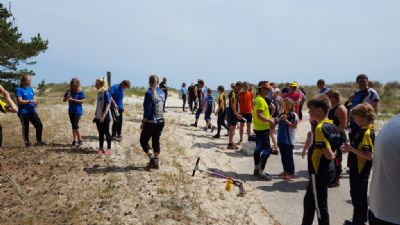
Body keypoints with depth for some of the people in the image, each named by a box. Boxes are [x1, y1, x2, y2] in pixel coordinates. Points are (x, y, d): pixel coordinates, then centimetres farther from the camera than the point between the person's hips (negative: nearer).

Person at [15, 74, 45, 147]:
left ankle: (39, 141, 13)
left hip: (32, 111, 5)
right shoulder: (19, 89, -5)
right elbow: (20, 101, -12)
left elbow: (35, 98, 13)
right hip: (23, 112, -5)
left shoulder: (31, 89, 13)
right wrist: (31, 101, -21)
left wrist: (36, 103, -9)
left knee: (39, 125, 1)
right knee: (25, 128, 4)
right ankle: (27, 142, 16)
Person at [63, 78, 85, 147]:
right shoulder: (69, 91, 6)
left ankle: (80, 140, -2)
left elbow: (82, 101, -14)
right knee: (73, 126, 10)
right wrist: (67, 97, -14)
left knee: (75, 125, -13)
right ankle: (75, 140, 18)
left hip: (78, 111, -5)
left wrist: (73, 100, -18)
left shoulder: (80, 92, -7)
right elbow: (64, 100, 7)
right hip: (71, 111, 5)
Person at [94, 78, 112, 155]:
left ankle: (109, 149, 12)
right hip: (98, 117, 7)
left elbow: (108, 106, -17)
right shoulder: (99, 93, 11)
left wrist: (103, 116, -20)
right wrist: (96, 115, 16)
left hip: (105, 118, -7)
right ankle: (101, 148, 20)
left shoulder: (106, 93, -14)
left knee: (106, 133, 2)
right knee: (100, 133, 12)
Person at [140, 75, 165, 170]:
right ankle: (156, 162, 20)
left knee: (143, 141, 9)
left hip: (151, 122, -6)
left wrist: (143, 122, -7)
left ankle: (152, 159, -1)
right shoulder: (162, 92, 5)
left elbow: (147, 110, -15)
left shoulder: (149, 93, -15)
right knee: (156, 142, 15)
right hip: (161, 122, 6)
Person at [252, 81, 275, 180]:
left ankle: (257, 170, 25)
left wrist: (268, 118, 15)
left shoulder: (258, 99, 13)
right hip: (262, 129, -11)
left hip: (258, 128, 11)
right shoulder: (260, 100, -18)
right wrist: (269, 120, -17)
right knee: (267, 150, -7)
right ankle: (261, 173, -4)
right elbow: (259, 115, -26)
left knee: (258, 149, 15)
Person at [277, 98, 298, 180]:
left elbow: (294, 126, -13)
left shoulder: (294, 115, -8)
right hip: (281, 138, 6)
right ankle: (285, 170, 27)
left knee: (289, 156, 0)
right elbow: (276, 122, 10)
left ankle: (291, 173, 10)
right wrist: (280, 119, -9)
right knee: (283, 156, 14)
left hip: (289, 139, -6)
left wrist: (286, 120, -19)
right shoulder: (281, 114, 9)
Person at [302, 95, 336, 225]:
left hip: (319, 173, -10)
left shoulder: (319, 128, -22)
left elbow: (329, 154, -26)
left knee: (320, 206, 7)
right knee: (309, 200, 22)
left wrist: (332, 155, -7)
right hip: (327, 170, 10)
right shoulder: (331, 125, 5)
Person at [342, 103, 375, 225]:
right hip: (357, 169, 10)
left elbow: (369, 156, -29)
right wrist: (351, 148, 2)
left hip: (361, 171, -10)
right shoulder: (363, 130, 7)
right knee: (356, 195, 21)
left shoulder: (367, 133, -23)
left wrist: (351, 149, -26)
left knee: (360, 197, 3)